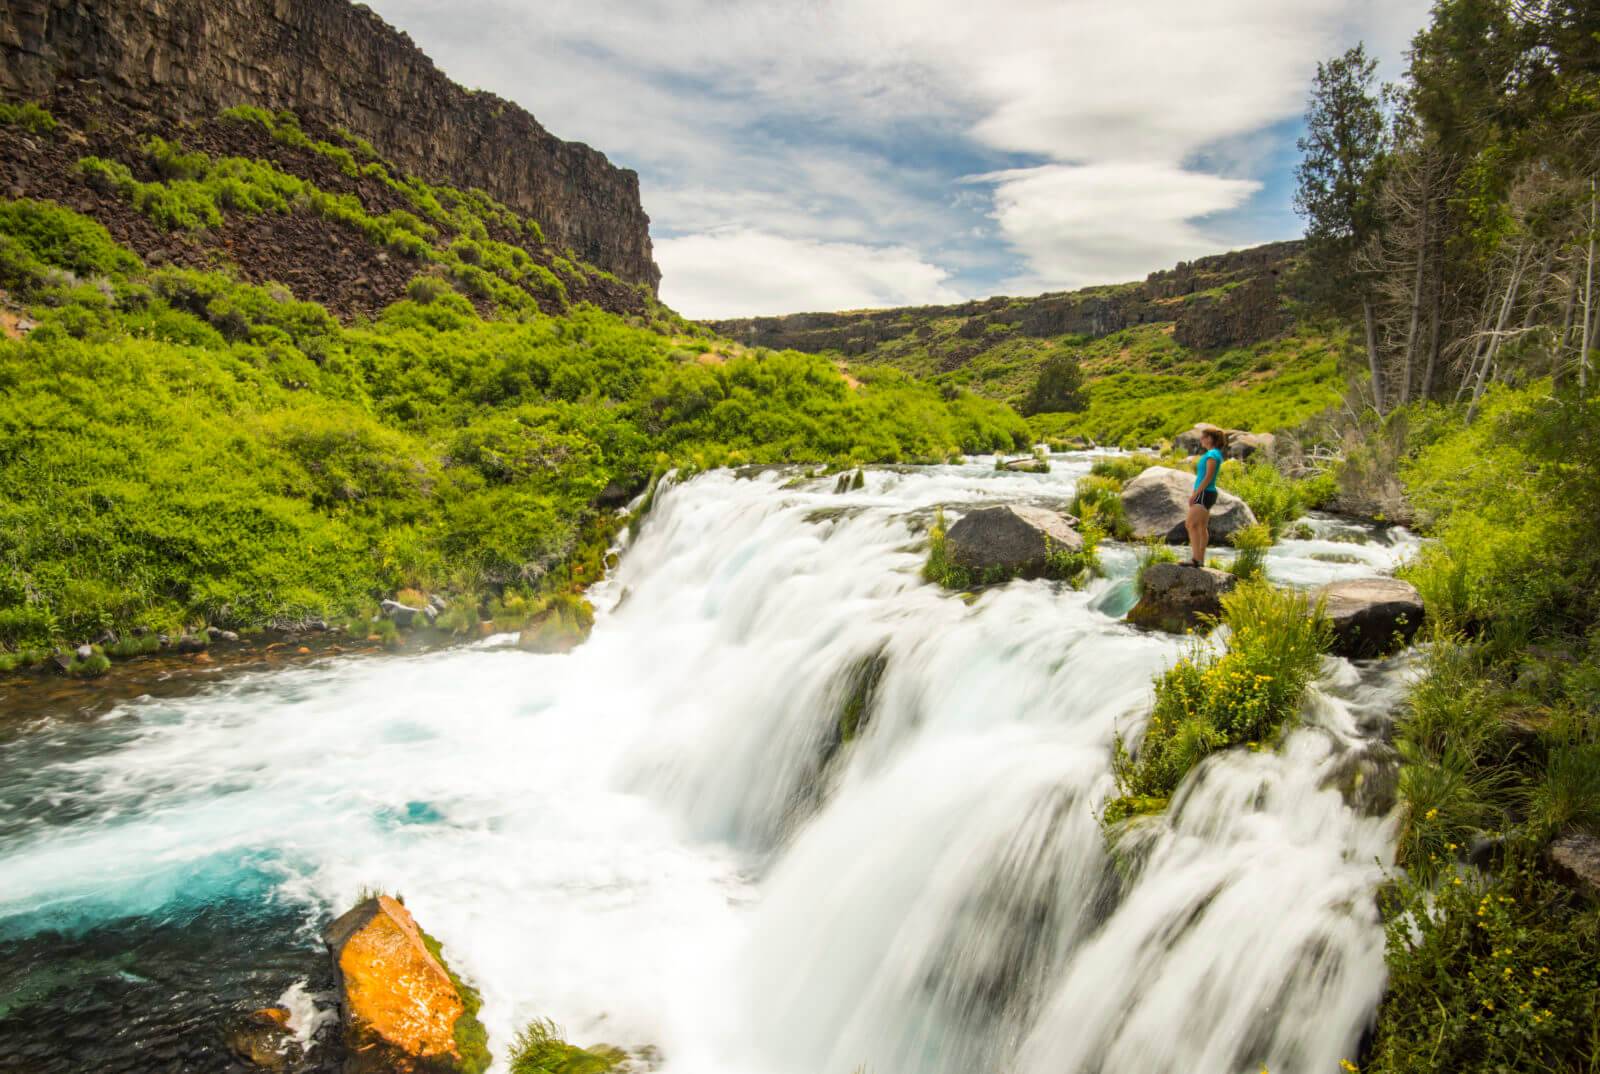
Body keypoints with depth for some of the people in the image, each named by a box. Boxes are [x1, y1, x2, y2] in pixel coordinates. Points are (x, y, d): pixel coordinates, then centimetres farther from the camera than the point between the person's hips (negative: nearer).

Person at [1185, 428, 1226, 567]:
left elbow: (1208, 477, -20)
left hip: (1204, 494, -10)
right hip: (1206, 494, 10)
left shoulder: (1212, 454, -14)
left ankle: (1195, 559, -19)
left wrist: (1194, 494, -19)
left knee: (1190, 525, -14)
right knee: (1201, 527, 10)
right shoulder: (1215, 454, 17)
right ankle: (1200, 560, 12)